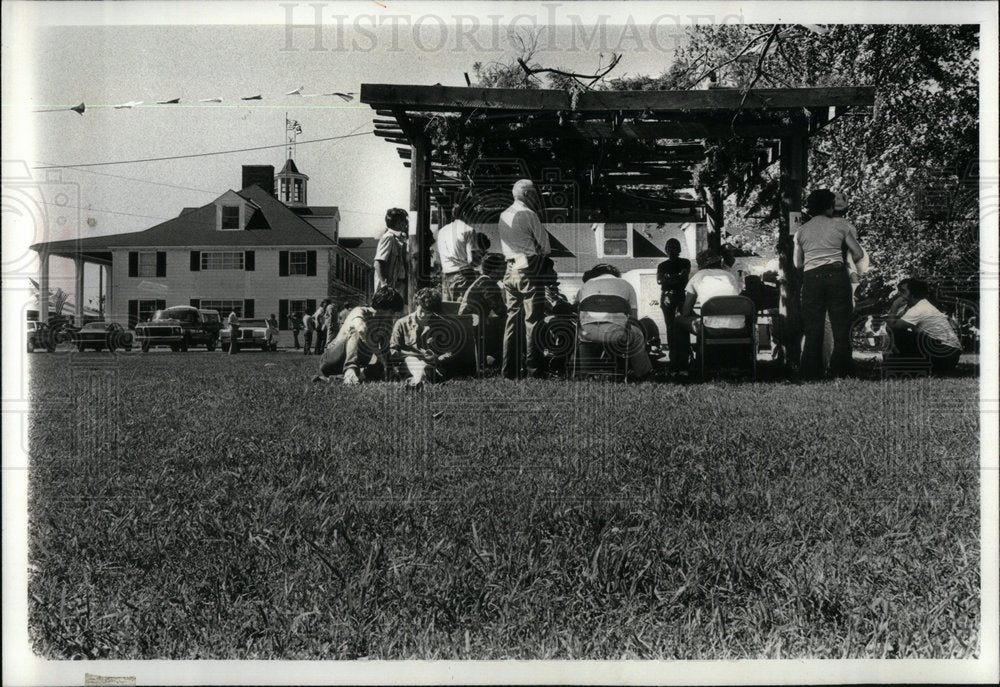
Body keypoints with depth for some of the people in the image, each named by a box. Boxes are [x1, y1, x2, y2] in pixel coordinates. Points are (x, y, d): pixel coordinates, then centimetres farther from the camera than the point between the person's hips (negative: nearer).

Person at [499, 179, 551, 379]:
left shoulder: (504, 215, 13)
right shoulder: (528, 214, -9)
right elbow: (544, 244, -3)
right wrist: (542, 252, 15)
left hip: (510, 271, 7)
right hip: (529, 272, -7)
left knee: (512, 320, 9)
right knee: (532, 321, -4)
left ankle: (509, 372, 10)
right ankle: (534, 371, -4)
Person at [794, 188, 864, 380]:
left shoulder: (801, 231, 13)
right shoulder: (840, 225, 7)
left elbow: (798, 264, 11)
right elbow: (858, 254, 7)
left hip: (811, 278, 2)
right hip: (837, 274, -2)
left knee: (813, 330, 4)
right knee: (841, 327, 2)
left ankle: (811, 375, 2)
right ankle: (840, 373, 0)